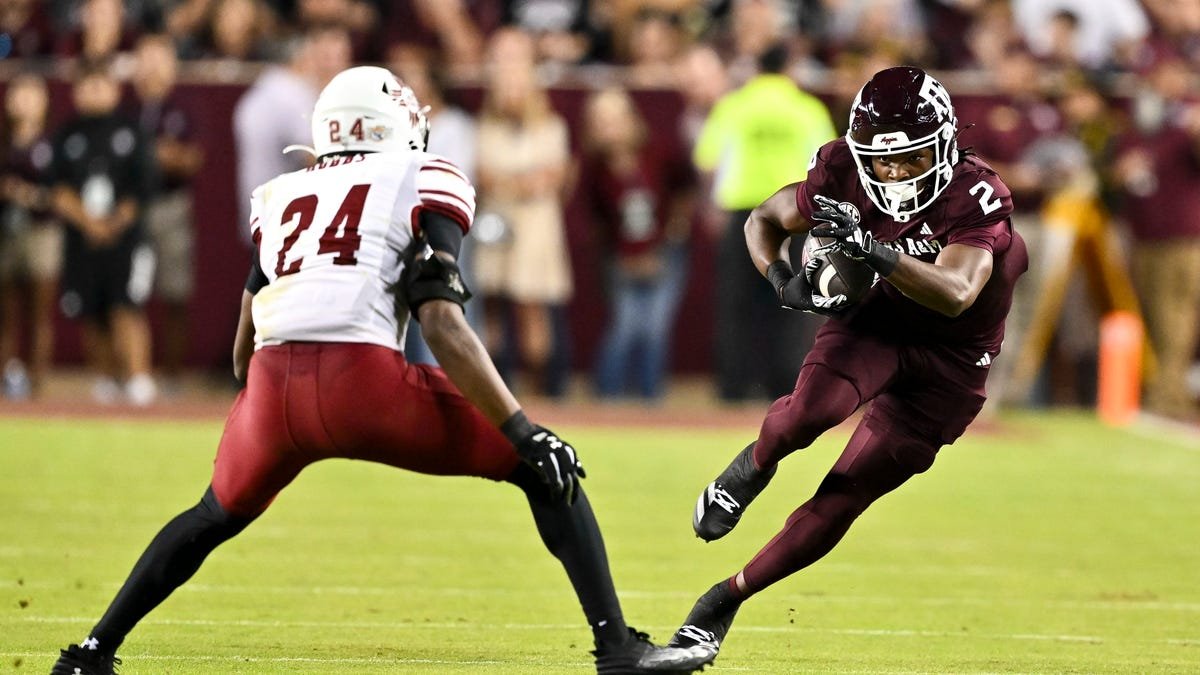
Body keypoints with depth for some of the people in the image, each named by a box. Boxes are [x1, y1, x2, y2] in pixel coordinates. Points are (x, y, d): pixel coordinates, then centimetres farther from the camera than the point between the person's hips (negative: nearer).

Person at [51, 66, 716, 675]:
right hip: (364, 379, -4)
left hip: (273, 387, 5)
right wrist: (525, 434, -3)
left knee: (216, 516, 33)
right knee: (545, 469, 10)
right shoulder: (421, 187, 12)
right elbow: (444, 330, -2)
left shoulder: (281, 198, 26)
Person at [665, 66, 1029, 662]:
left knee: (844, 496, -3)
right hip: (872, 322, 2)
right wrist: (783, 280, -19)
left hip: (949, 356, -2)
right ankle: (753, 467, 6)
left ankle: (727, 598, 12)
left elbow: (955, 295, -41)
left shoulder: (975, 198, -26)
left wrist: (875, 251, -53)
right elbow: (764, 220, 2)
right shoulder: (843, 178, -16)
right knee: (807, 416, -30)